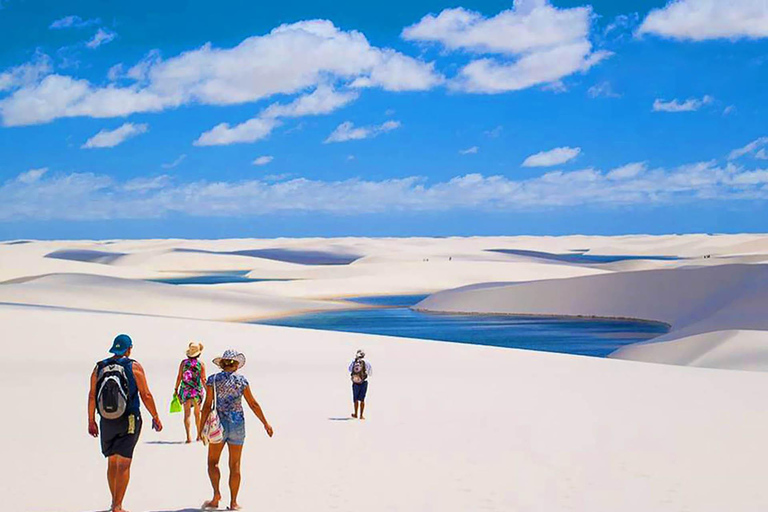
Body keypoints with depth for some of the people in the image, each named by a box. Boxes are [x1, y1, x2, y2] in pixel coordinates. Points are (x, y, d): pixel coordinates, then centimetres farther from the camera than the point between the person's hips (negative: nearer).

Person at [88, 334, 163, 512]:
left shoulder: (99, 367, 3)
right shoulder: (134, 367, -7)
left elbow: (92, 396, 4)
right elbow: (145, 395, -7)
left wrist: (91, 421, 12)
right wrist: (156, 418, 3)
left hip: (107, 422, 4)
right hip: (129, 421, -3)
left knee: (112, 462, 17)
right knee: (123, 464, -1)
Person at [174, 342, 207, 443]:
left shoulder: (183, 362, -1)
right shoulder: (201, 364, -4)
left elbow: (179, 377, -1)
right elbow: (203, 379, -4)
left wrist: (176, 389, 8)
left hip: (185, 390, 0)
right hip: (197, 391, 0)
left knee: (187, 413, -2)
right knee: (197, 414, 15)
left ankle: (189, 436, -15)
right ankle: (199, 435, 26)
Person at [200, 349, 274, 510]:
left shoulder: (213, 380, -4)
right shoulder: (241, 380, -2)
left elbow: (207, 405, -7)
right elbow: (253, 404, 1)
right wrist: (265, 423, 10)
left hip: (219, 424, -1)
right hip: (237, 424, 1)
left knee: (213, 462, 12)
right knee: (234, 465, 7)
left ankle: (216, 494, -6)